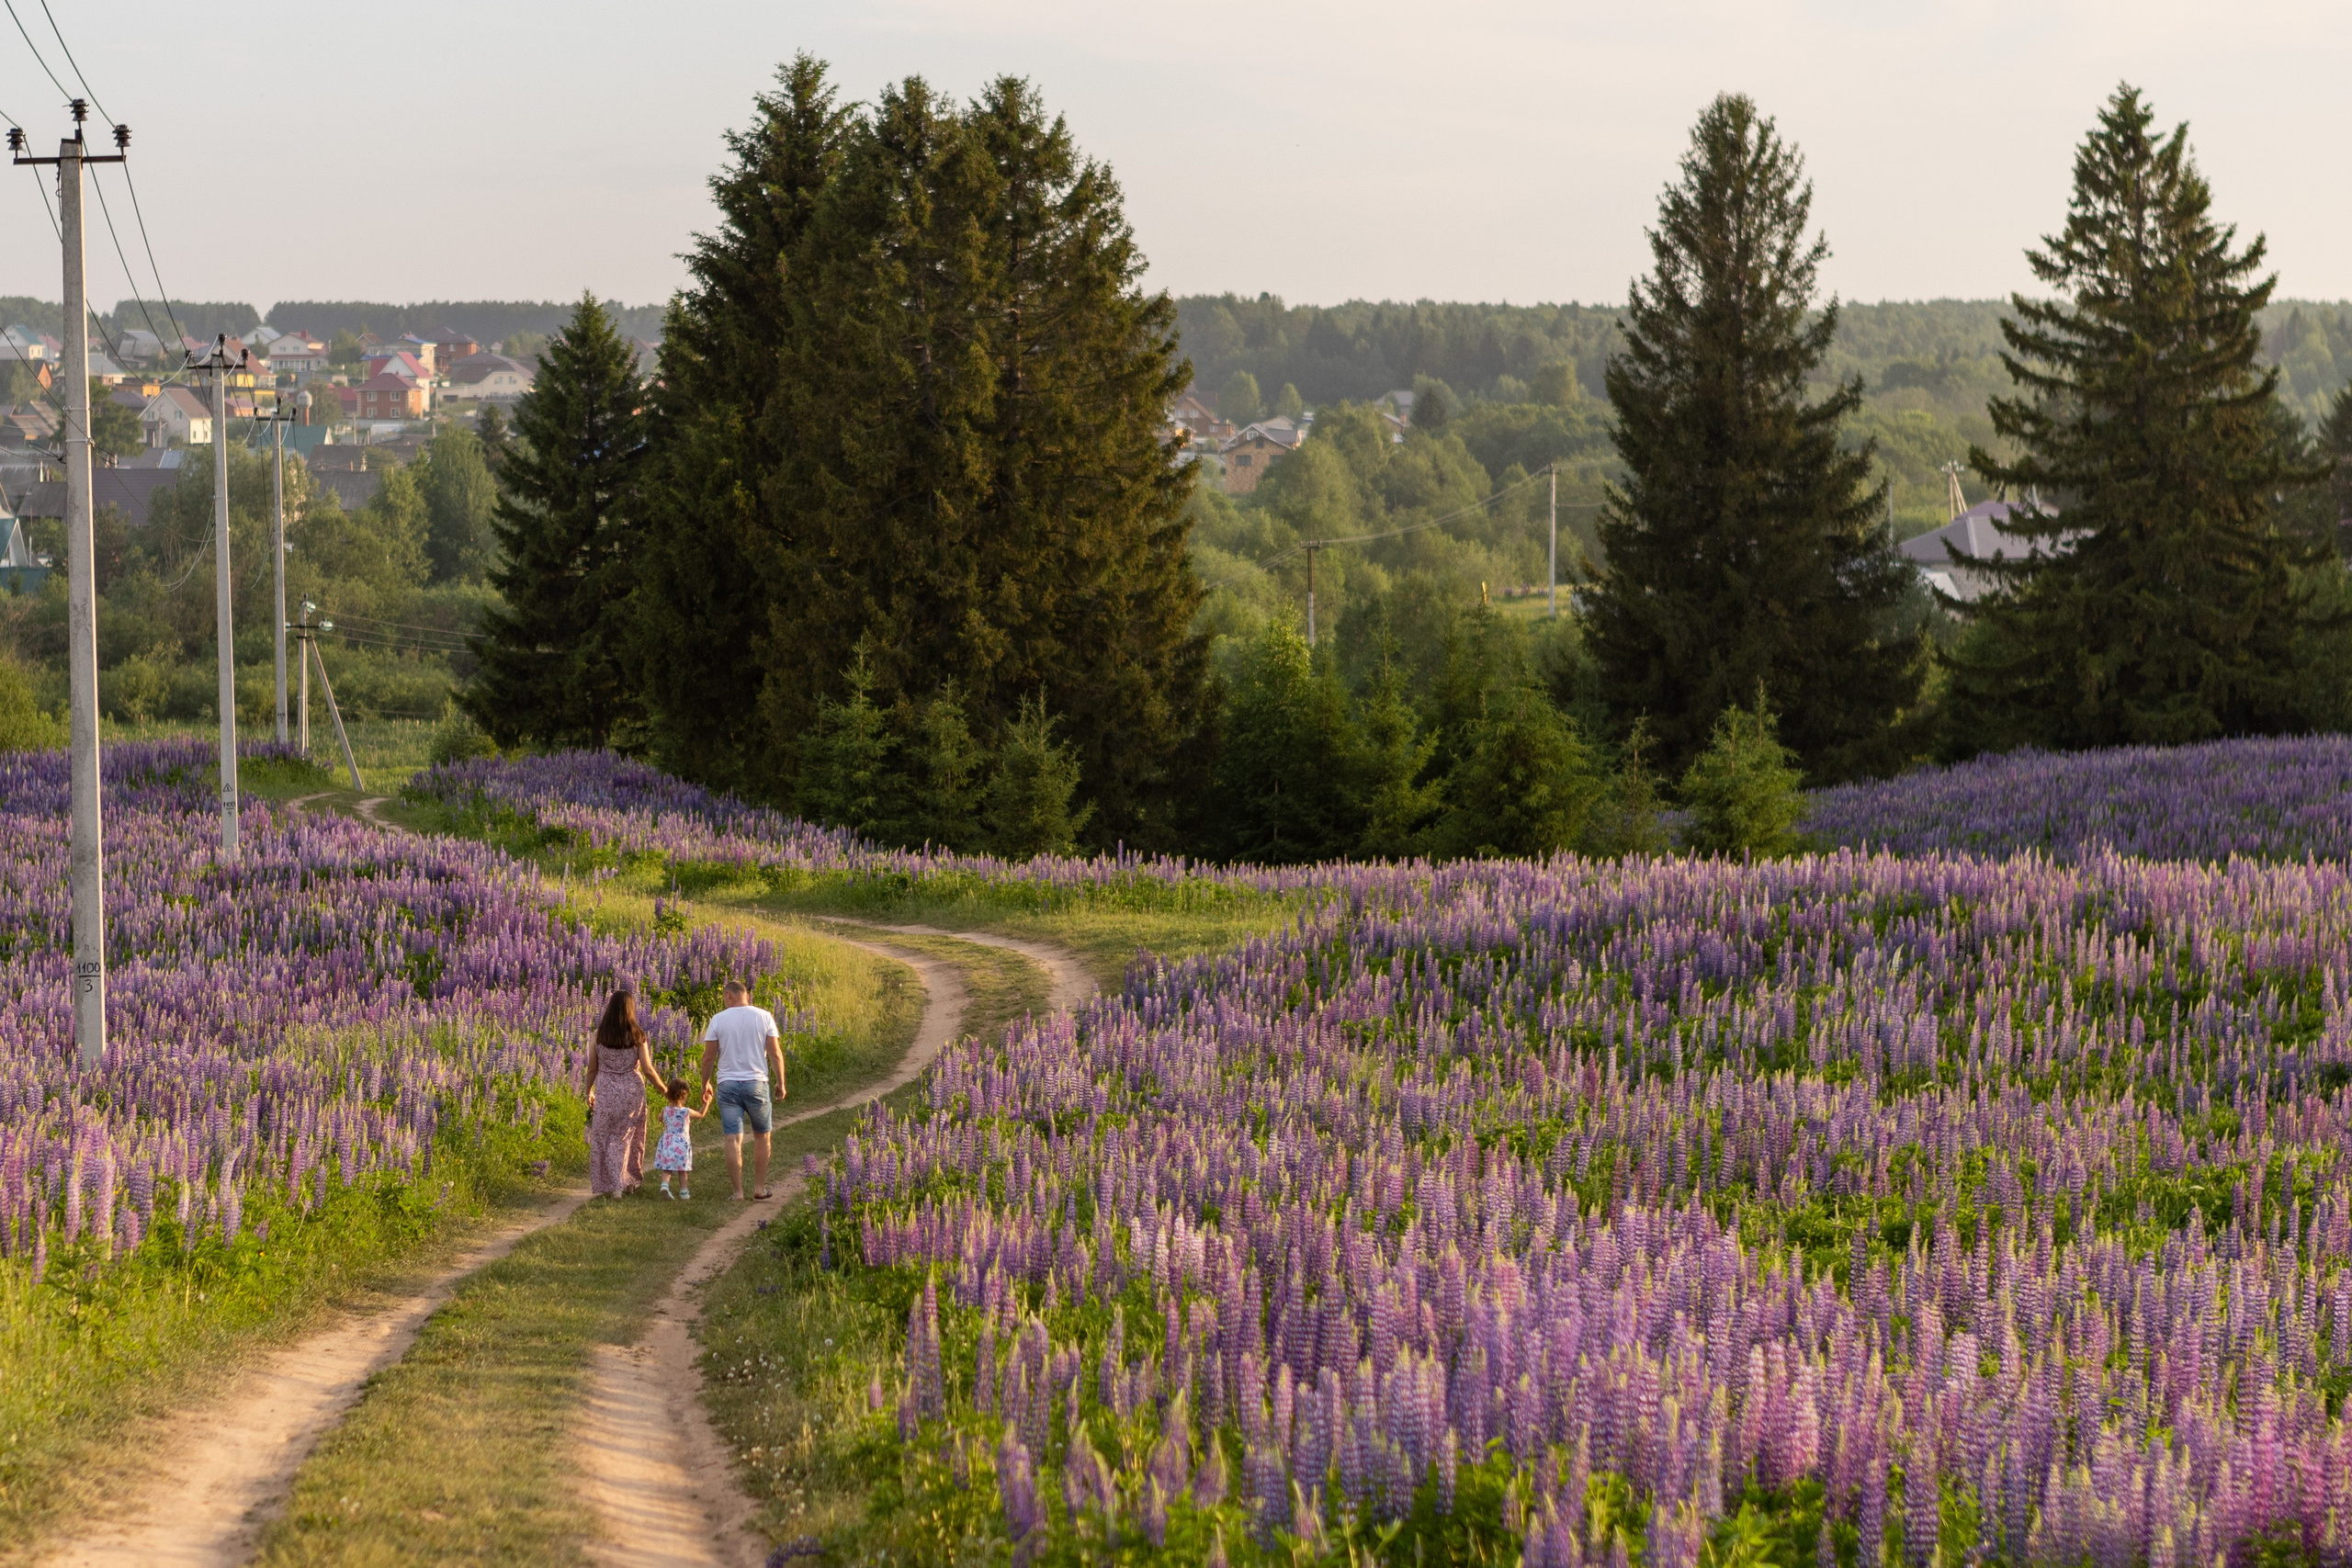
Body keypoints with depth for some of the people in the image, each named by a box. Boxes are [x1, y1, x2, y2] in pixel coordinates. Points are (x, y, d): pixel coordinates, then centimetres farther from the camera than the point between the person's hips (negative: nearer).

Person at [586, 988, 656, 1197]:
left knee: (603, 1138, 7)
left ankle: (606, 1186, -1)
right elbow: (648, 1070, -5)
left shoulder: (599, 1034, -4)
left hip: (606, 1091, 0)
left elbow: (592, 1068, 1)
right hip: (632, 1089, 0)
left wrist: (589, 1092, 16)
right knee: (629, 1137, 15)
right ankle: (630, 1182, 23)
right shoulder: (637, 1035, -5)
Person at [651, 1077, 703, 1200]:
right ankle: (683, 1191, 14)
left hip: (667, 1143, 1)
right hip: (682, 1143, -1)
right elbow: (701, 1115, 8)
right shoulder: (687, 1112, -9)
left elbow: (660, 1118, 18)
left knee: (666, 1169, 2)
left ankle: (664, 1185, -21)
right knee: (682, 1170, 10)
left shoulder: (665, 1111, -4)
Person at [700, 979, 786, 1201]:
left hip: (728, 1084, -1)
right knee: (761, 1136, 17)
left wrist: (705, 1083, 13)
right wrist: (780, 1082, 8)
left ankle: (738, 1192, -3)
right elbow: (775, 1053, -2)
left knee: (733, 1139, 0)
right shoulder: (764, 1017, 0)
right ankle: (759, 1187, 19)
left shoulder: (719, 1019, -1)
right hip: (757, 1083, 1)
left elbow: (709, 1057, 0)